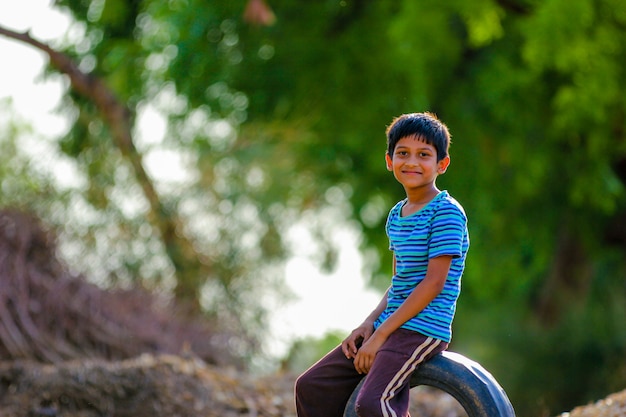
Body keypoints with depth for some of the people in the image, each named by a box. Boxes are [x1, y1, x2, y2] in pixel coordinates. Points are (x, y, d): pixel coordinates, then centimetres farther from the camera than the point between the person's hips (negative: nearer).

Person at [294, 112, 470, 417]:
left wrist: (381, 335, -16)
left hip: (423, 329, -9)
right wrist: (369, 324, 1)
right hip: (389, 326, 9)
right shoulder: (397, 215, 13)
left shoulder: (446, 212, -11)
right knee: (311, 387, 7)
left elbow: (434, 282, -16)